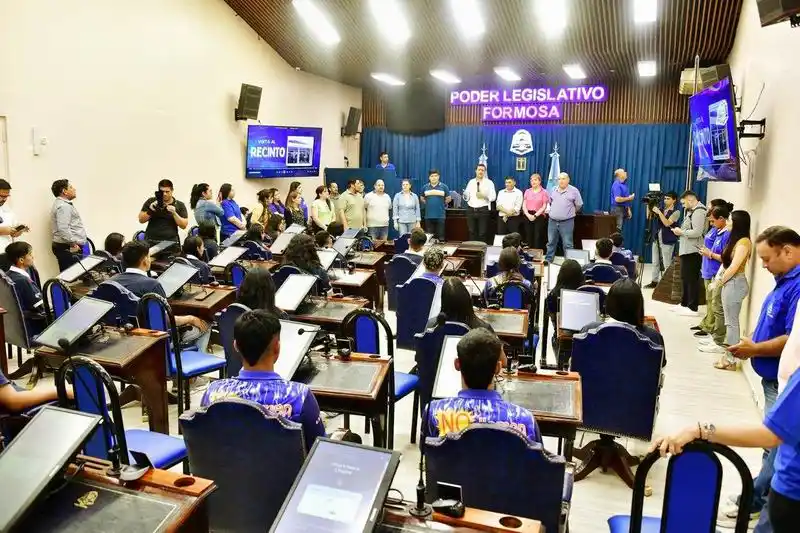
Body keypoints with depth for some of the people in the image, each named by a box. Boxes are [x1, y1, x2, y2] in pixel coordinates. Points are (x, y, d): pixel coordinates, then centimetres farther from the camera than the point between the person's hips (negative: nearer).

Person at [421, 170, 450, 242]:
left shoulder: (444, 187, 1)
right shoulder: (425, 187, 7)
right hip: (428, 215, 2)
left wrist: (441, 204, 6)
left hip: (440, 215, -2)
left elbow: (448, 199, 9)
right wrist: (428, 204, 9)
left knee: (441, 236, -1)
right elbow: (421, 198, 19)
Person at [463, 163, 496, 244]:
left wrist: (484, 196, -21)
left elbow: (493, 197, -5)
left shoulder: (489, 183, 0)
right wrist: (465, 195, -16)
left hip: (483, 210, -3)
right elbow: (467, 197, 6)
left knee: (482, 233, 3)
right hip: (471, 209, 3)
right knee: (472, 232, 10)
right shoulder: (471, 182, 9)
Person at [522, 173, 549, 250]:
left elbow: (544, 207, -5)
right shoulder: (527, 191, 11)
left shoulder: (544, 192, 0)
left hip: (539, 217, -3)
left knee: (538, 238, -2)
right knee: (529, 237, 4)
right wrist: (528, 215, -10)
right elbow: (524, 205, 6)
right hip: (528, 217, 3)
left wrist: (535, 216, -13)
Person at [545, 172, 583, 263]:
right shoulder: (553, 190, 8)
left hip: (567, 222, -4)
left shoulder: (574, 191, -6)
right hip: (552, 221, 4)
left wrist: (571, 212, 12)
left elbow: (579, 205, 1)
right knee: (551, 242, 12)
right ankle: (548, 260, 22)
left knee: (567, 244, 0)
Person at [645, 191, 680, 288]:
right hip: (656, 239, 6)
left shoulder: (676, 212, -6)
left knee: (667, 264, -4)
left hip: (667, 241, -6)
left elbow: (667, 223, -18)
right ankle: (654, 281, 19)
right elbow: (649, 217, 10)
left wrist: (659, 212, -19)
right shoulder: (661, 209, 10)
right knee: (655, 262, 11)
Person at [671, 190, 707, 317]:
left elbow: (697, 232, -23)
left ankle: (693, 308, 1)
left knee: (692, 280, -5)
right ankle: (684, 304, 29)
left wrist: (681, 232, -13)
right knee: (685, 278, 18)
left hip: (693, 251, -10)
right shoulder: (690, 211, 16)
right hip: (686, 250, 10)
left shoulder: (699, 211, -15)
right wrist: (680, 231, 5)